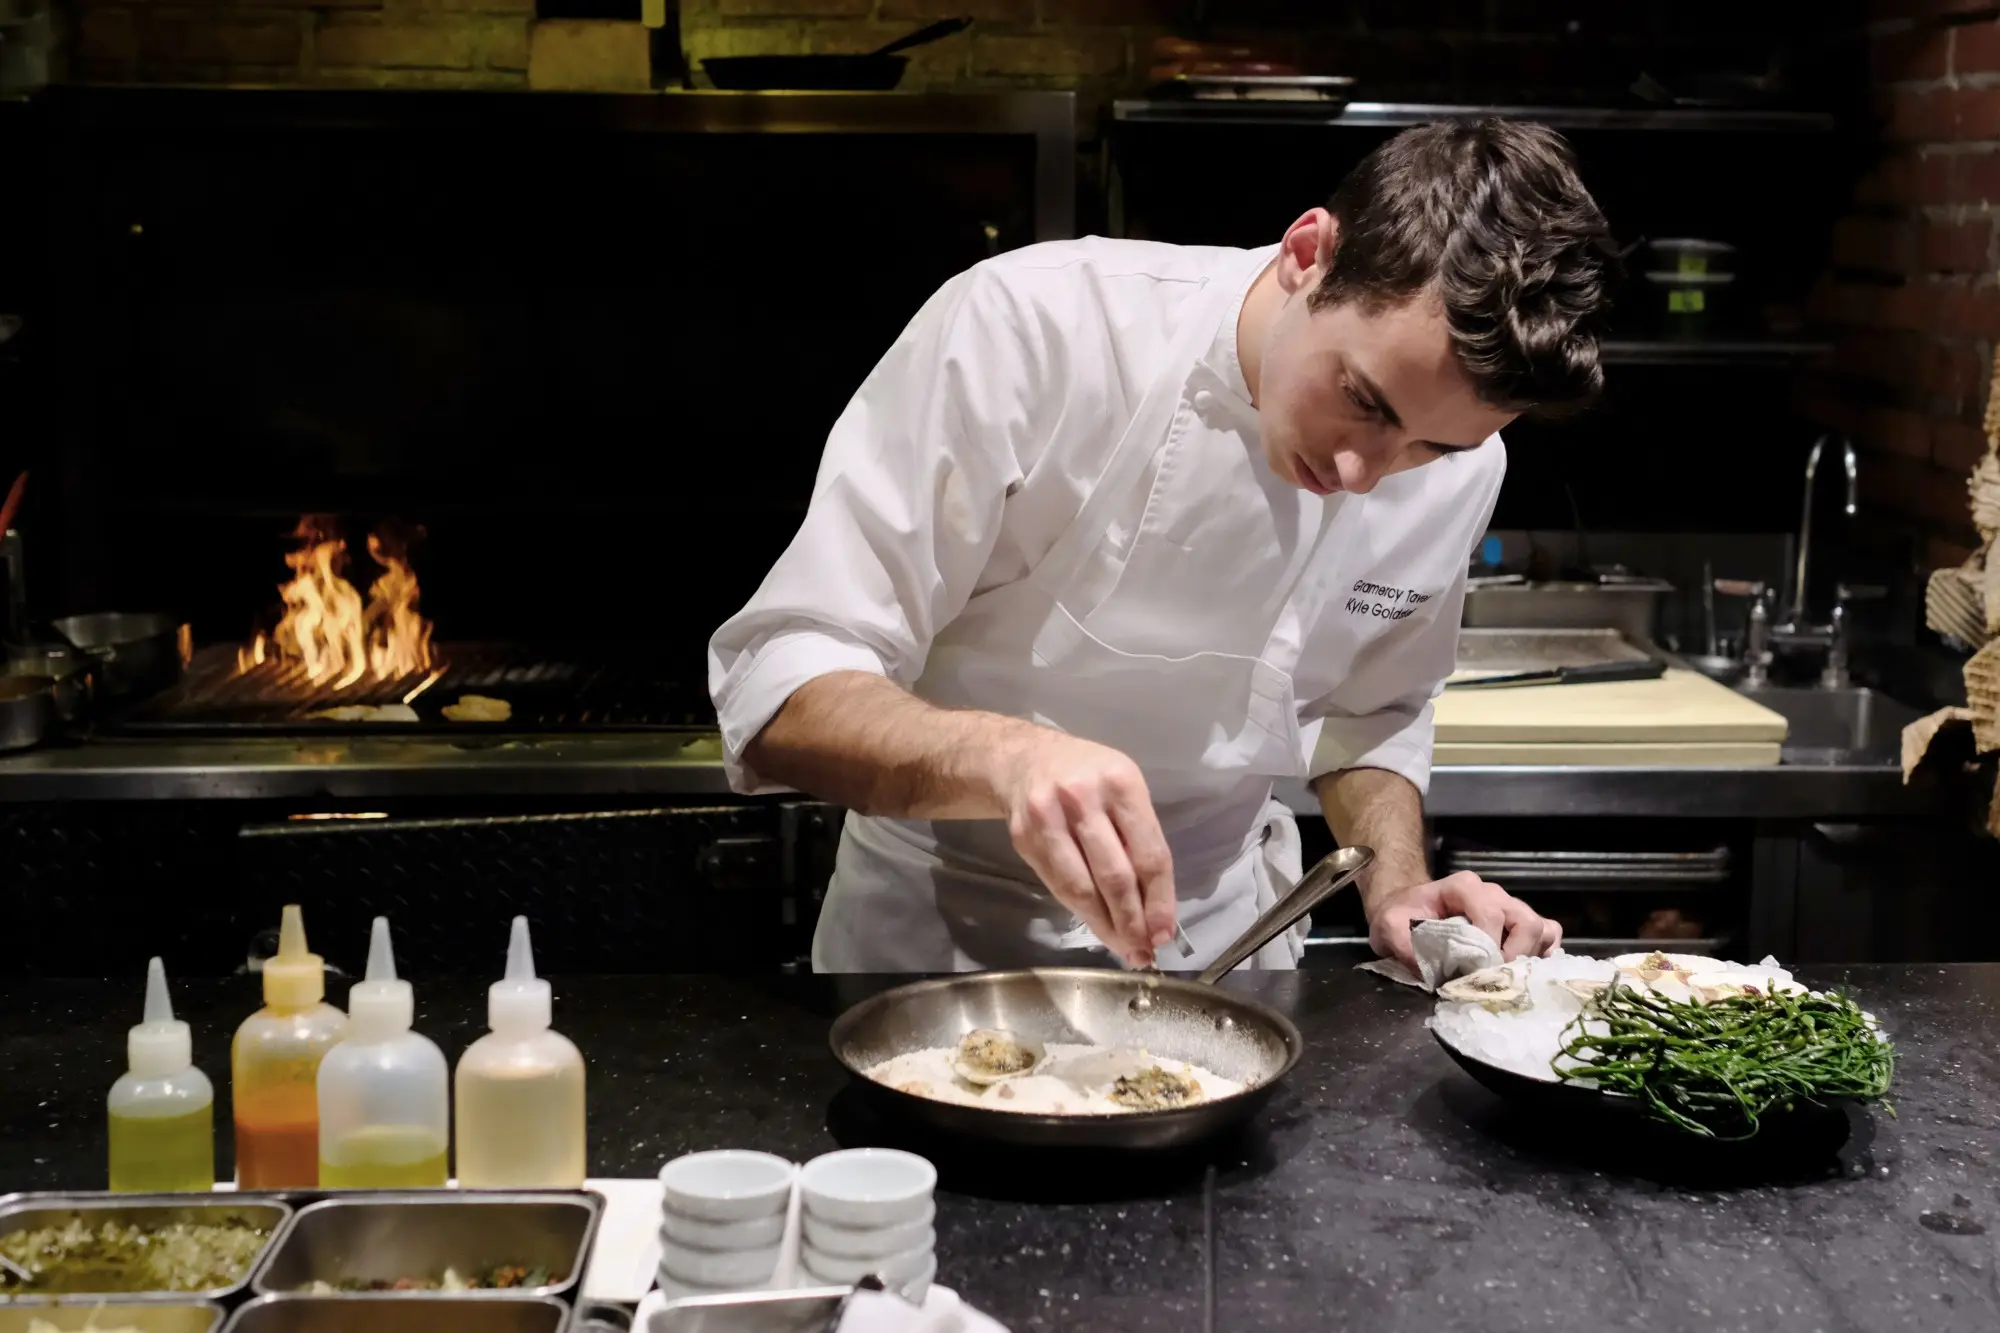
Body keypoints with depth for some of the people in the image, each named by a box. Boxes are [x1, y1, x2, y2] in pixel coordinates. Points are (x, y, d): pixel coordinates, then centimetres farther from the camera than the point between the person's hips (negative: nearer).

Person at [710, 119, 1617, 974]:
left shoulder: (1457, 473, -8)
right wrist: (1006, 756, -40)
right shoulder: (1029, 326, -23)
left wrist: (1398, 888, -8)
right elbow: (776, 692, -23)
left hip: (1218, 935, 3)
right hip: (942, 938, -2)